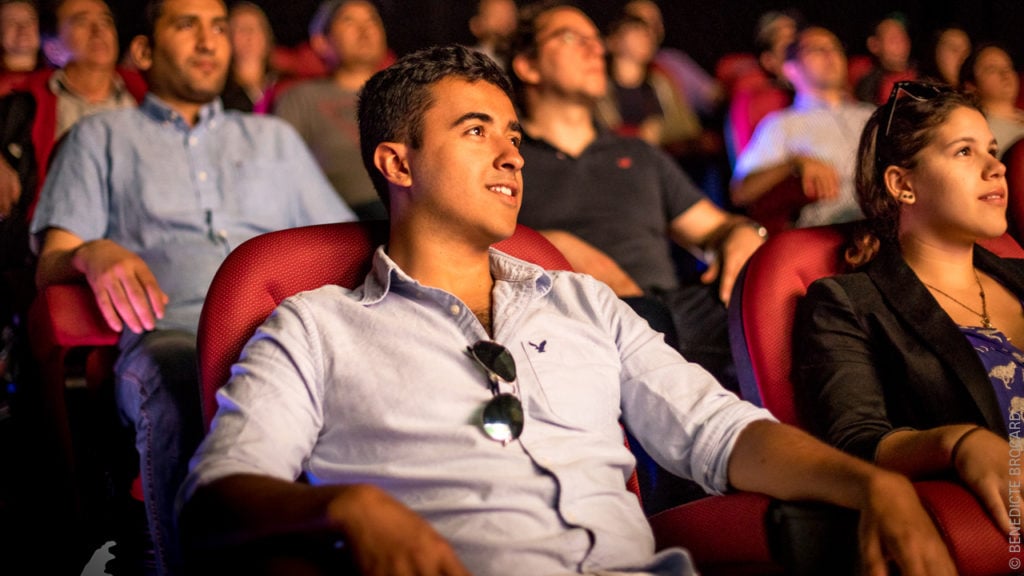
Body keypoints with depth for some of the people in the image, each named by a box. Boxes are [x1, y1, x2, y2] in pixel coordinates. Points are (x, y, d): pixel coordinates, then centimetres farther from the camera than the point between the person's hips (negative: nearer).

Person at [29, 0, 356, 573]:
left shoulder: (276, 137, 36)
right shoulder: (103, 136, 28)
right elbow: (50, 266, 17)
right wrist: (93, 254, -9)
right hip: (171, 331, -2)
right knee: (188, 392, -42)